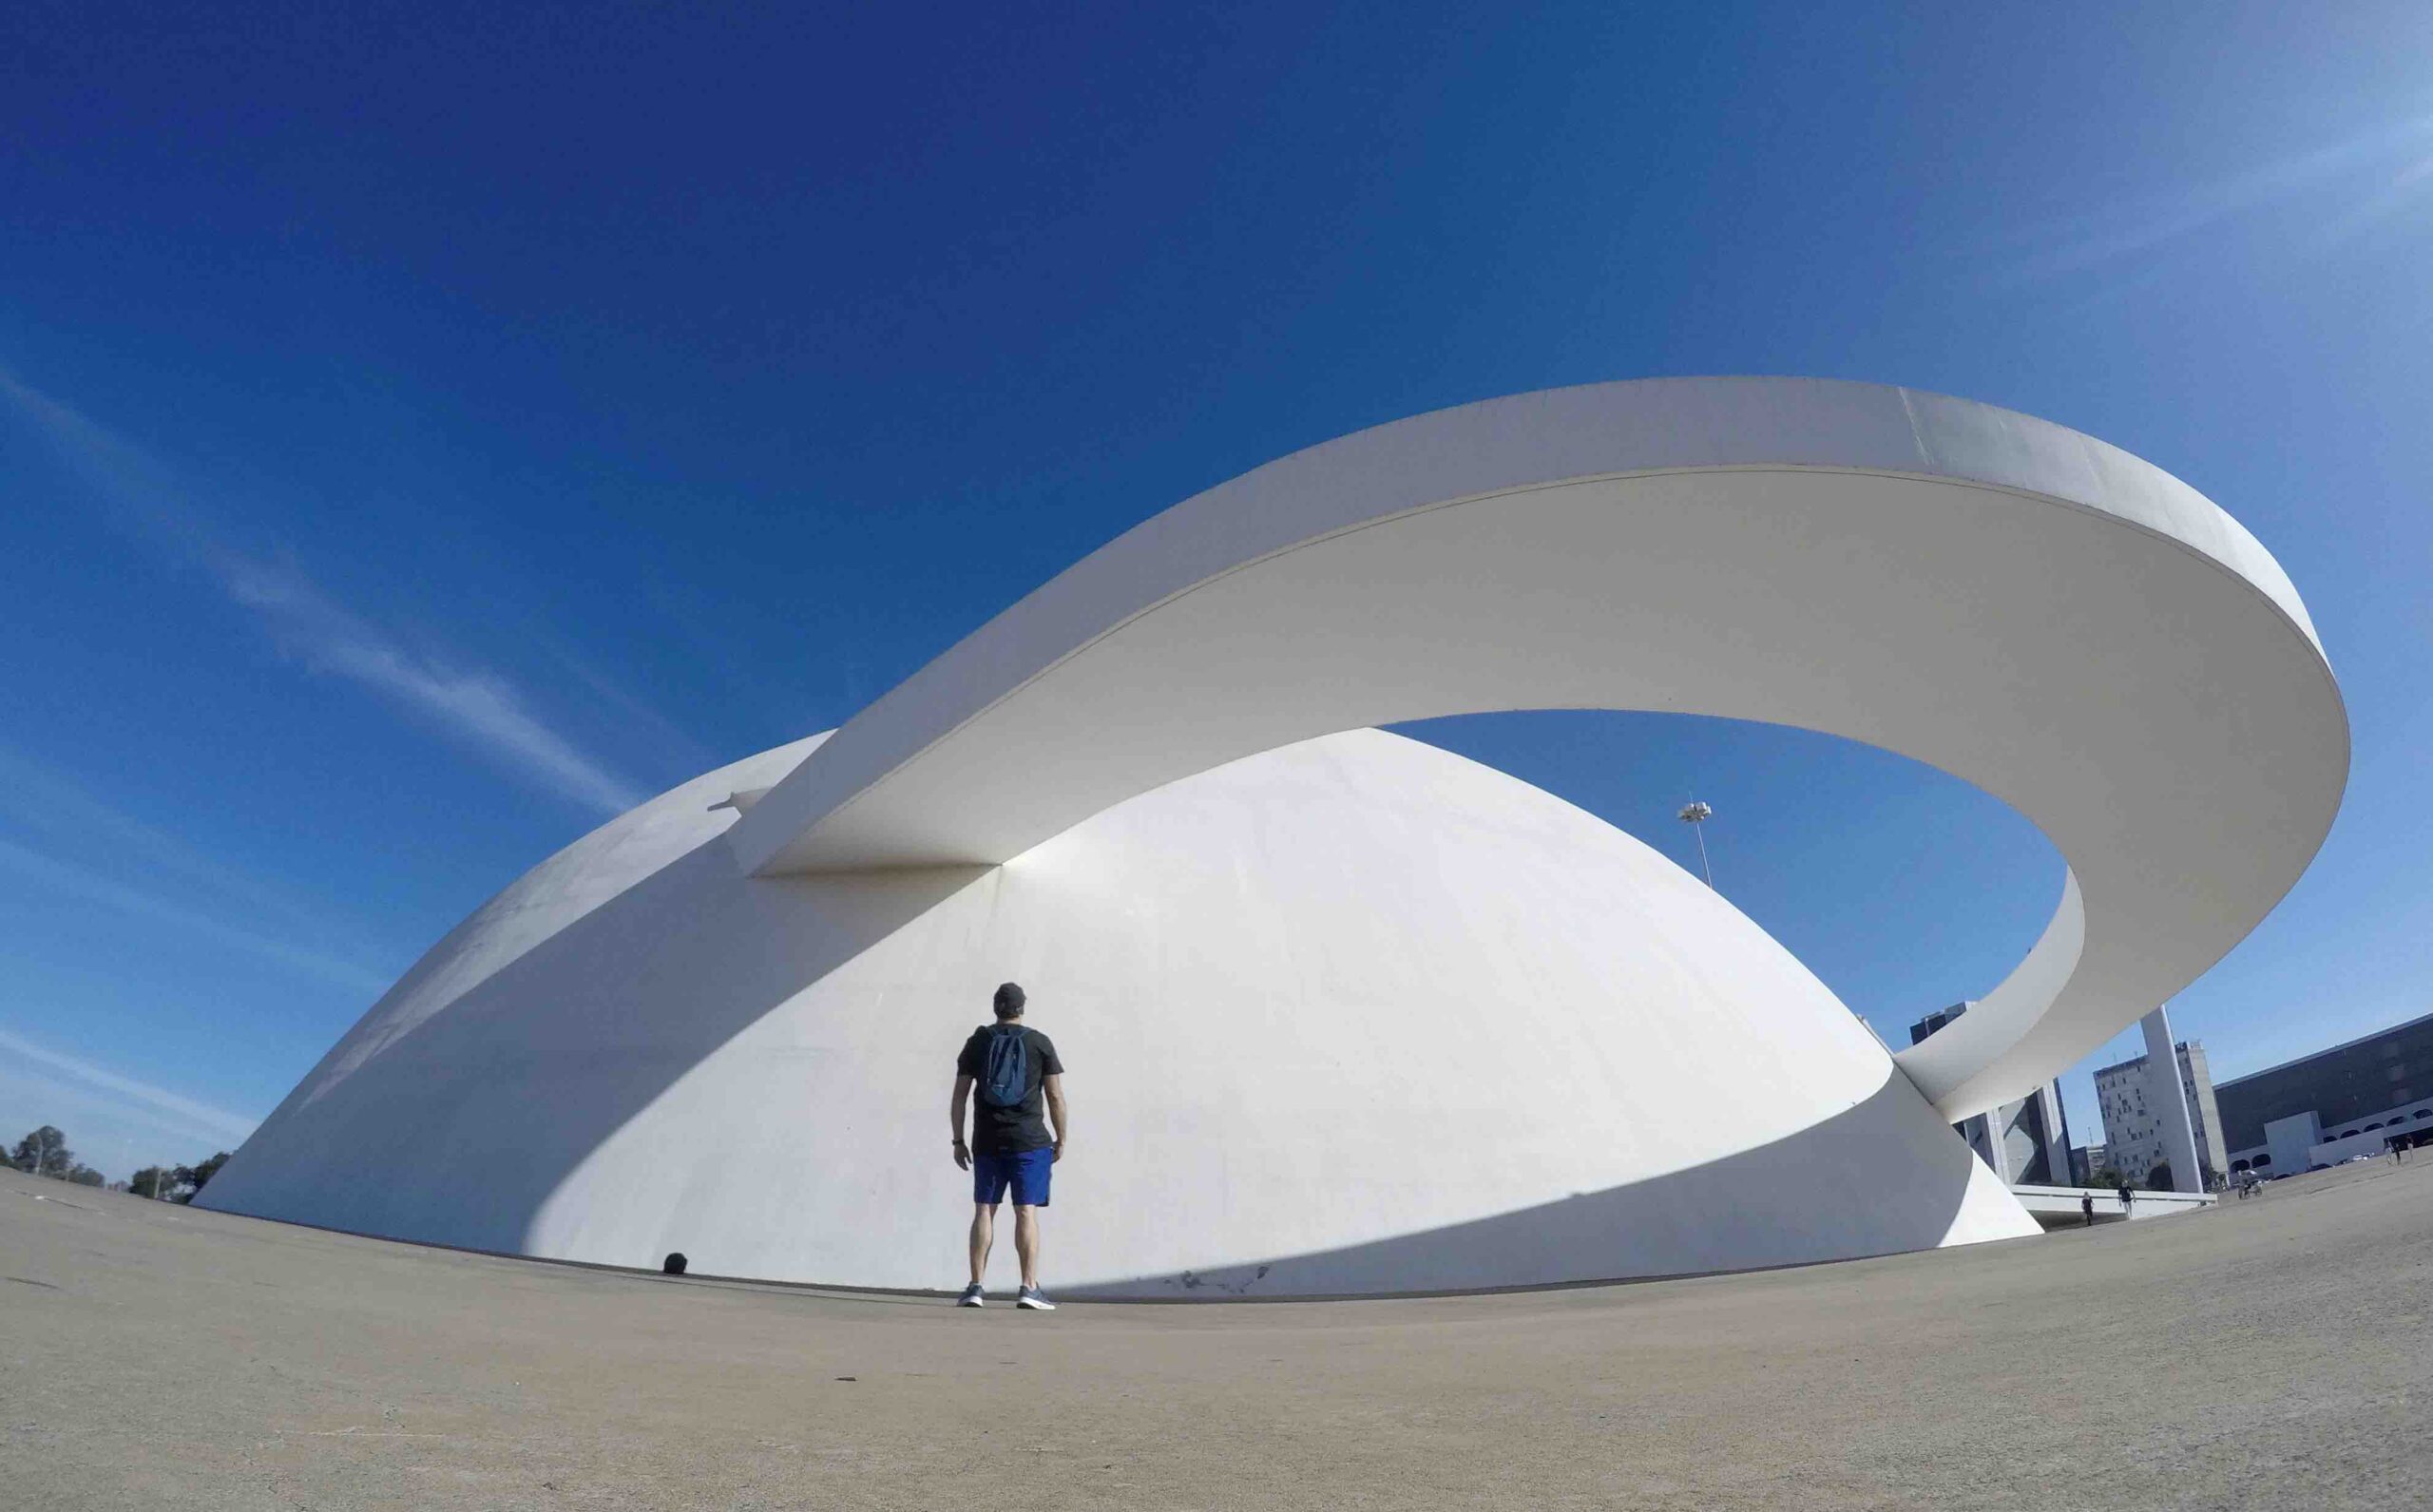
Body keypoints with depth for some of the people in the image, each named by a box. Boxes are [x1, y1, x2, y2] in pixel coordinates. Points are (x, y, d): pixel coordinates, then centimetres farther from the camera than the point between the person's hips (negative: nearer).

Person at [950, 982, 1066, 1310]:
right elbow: (1056, 1096, -1)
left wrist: (958, 1141, 10)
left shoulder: (978, 1041, 8)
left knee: (984, 1210, 6)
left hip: (987, 1141, 2)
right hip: (1029, 1141, -2)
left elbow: (959, 1096, 5)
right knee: (1027, 1212, -2)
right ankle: (1029, 1288, -4)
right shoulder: (1040, 1043, 2)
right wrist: (1061, 1139, 7)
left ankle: (976, 1287, 5)